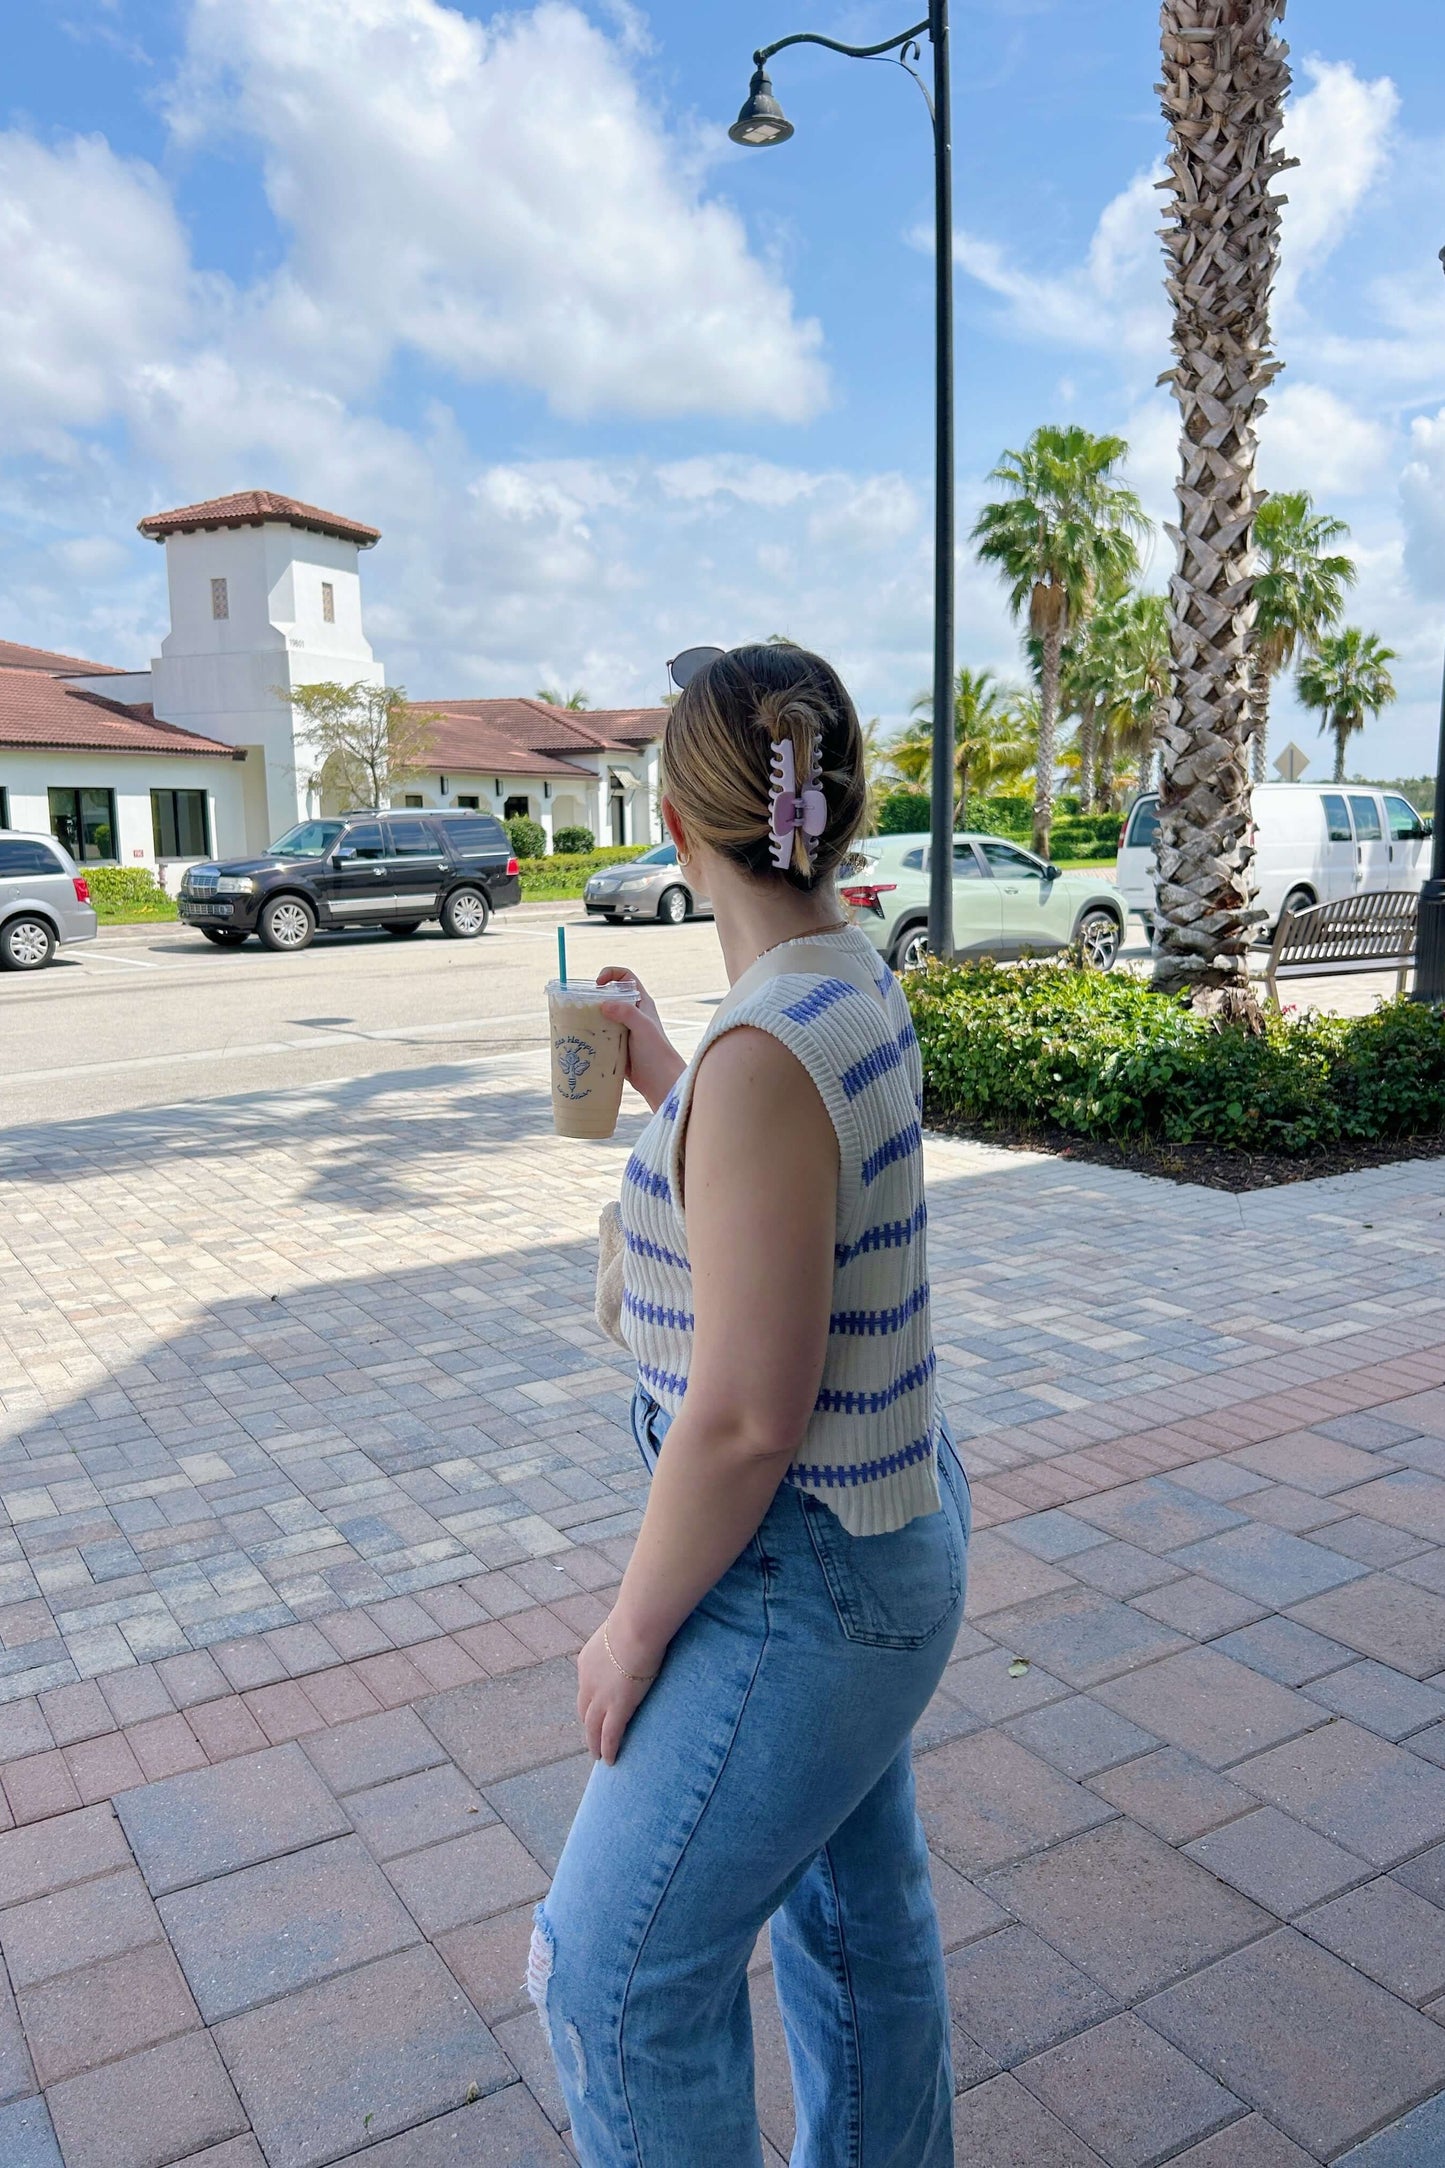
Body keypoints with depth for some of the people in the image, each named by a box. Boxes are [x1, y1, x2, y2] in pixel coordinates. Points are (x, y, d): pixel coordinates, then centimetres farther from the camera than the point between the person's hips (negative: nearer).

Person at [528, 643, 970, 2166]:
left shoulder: (765, 1055, -29)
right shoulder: (855, 987, 0)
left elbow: (745, 1417, -27)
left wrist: (635, 1626, -13)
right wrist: (660, 1079, 25)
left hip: (801, 1580, -9)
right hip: (883, 1526, 9)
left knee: (620, 1974, 10)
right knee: (857, 1909, 28)